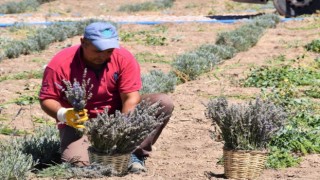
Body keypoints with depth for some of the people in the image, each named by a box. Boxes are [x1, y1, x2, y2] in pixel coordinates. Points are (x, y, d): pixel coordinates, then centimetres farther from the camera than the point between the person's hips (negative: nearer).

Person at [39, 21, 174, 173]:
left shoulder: (124, 58, -15)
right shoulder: (60, 64, -19)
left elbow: (131, 97, -18)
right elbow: (46, 99, -11)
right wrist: (63, 114, -33)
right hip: (80, 123, -2)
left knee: (164, 103, -18)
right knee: (76, 161, -32)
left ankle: (136, 154, -15)